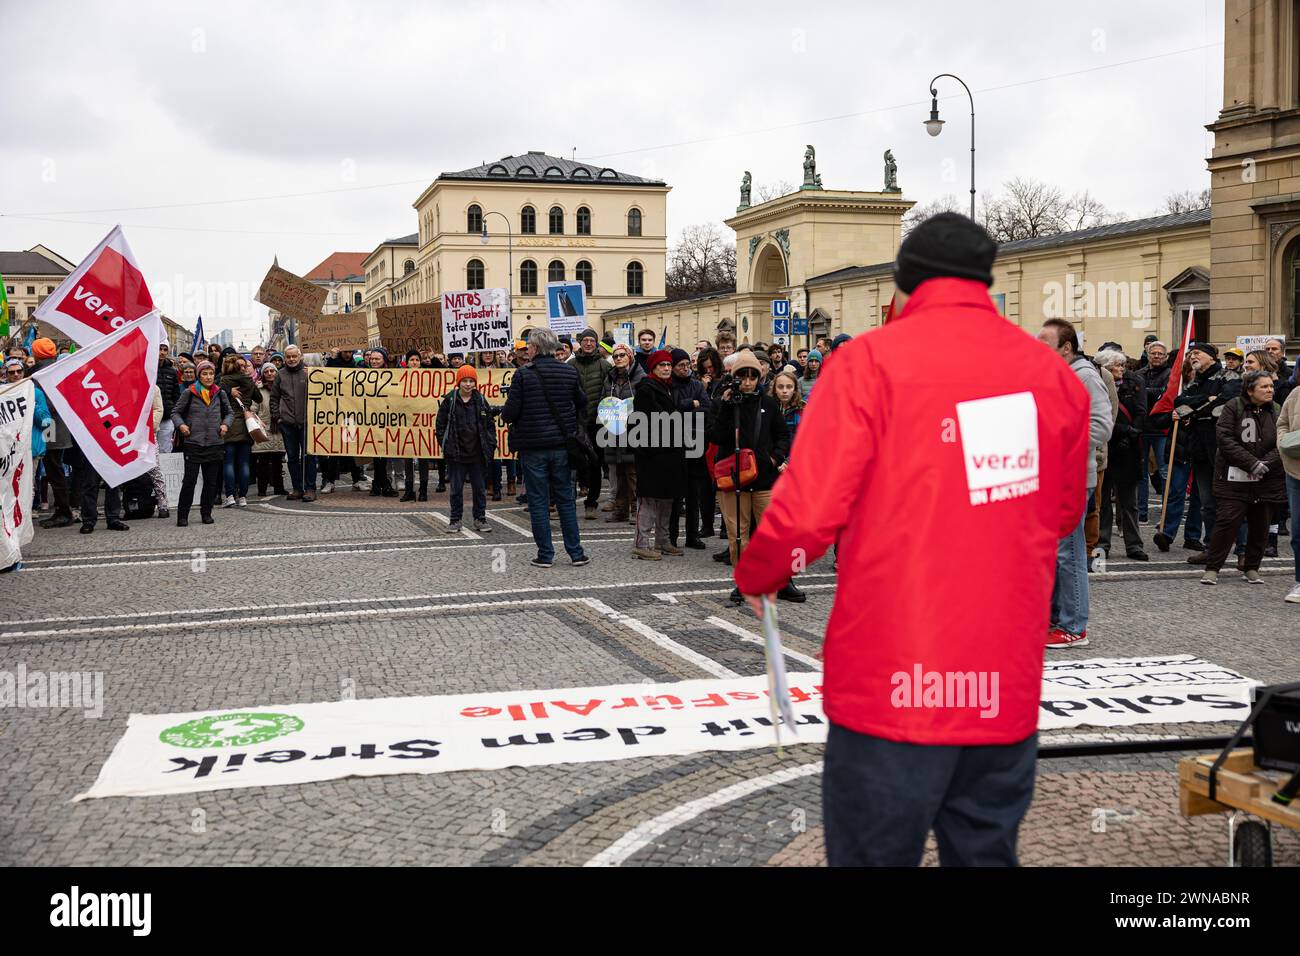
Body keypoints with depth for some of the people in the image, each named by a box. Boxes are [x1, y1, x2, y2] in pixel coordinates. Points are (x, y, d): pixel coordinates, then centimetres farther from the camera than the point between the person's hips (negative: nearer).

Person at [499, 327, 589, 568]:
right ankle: (576, 553, 12)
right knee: (565, 499, 11)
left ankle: (545, 555, 6)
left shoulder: (523, 374, -11)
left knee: (538, 501, 4)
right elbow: (582, 404, 11)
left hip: (533, 447, -3)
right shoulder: (569, 372, 1)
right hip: (562, 446, 3)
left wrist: (504, 416, 10)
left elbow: (511, 411, -12)